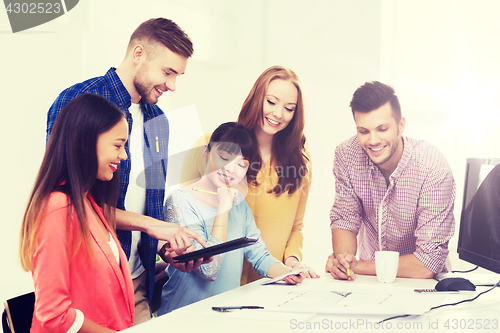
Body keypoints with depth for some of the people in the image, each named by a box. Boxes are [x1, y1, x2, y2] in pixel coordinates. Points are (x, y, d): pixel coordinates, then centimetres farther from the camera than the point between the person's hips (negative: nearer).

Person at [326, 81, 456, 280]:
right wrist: (343, 259, -23)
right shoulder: (347, 155, -13)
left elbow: (428, 264, -26)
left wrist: (358, 266, -25)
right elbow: (344, 219, -2)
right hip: (370, 278, 2)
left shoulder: (433, 169, -25)